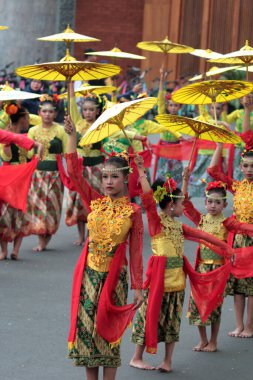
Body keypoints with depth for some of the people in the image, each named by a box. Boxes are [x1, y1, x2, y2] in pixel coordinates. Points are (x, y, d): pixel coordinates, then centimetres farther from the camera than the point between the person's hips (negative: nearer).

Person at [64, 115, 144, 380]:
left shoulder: (133, 211, -6)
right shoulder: (94, 202, 0)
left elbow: (135, 251, -4)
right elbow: (73, 172, -9)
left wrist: (137, 286, -4)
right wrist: (72, 136, -15)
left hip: (114, 276, -2)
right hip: (88, 273, 3)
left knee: (108, 329, 5)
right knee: (86, 328, 7)